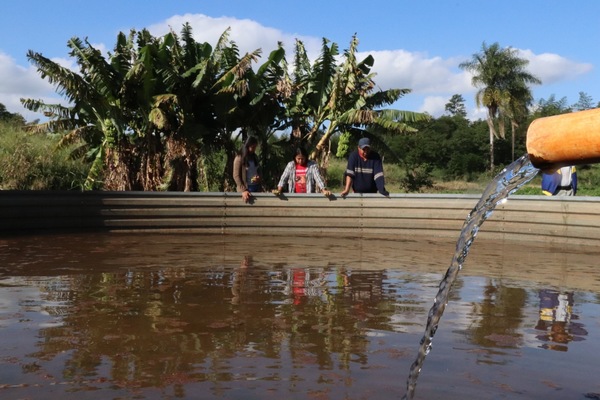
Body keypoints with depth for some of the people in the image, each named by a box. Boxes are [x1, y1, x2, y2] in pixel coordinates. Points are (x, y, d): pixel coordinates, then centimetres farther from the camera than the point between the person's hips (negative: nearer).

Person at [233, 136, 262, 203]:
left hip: (257, 187, 6)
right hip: (246, 188, -5)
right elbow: (236, 176, -10)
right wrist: (243, 190, -19)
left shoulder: (255, 157, 11)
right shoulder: (239, 158, -7)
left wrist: (259, 177, -2)